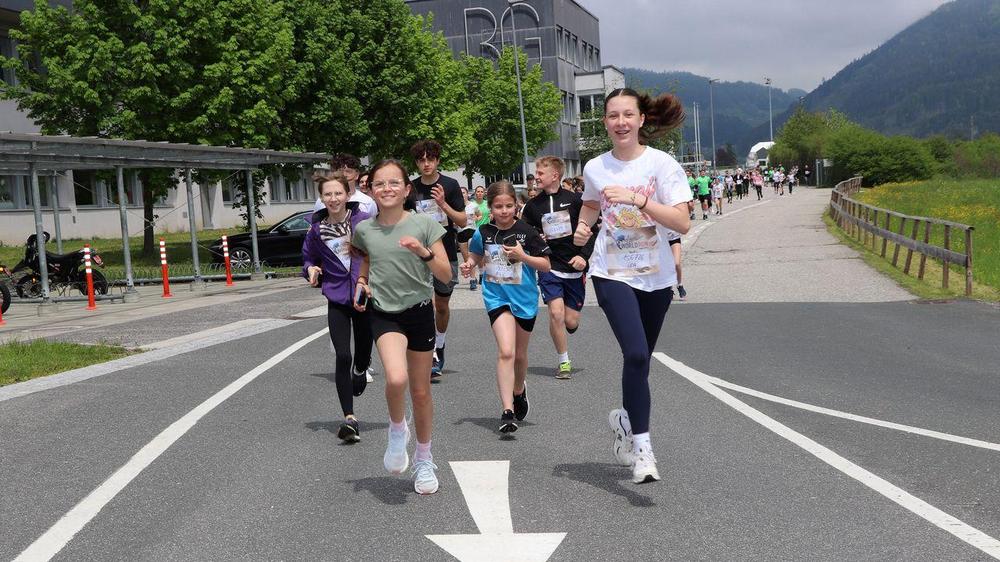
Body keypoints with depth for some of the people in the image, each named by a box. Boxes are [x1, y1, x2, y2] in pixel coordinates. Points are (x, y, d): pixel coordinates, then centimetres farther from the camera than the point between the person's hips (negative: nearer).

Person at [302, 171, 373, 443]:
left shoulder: (364, 221, -8)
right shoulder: (316, 229, 1)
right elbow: (308, 257, 16)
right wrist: (311, 269, -6)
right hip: (337, 300, 1)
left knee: (363, 353, 13)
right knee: (343, 357, -11)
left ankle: (361, 371, 52)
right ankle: (350, 418, -7)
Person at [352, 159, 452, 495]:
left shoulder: (424, 224, -7)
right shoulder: (365, 230, 1)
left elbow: (446, 276, -8)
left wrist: (424, 252, -24)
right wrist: (361, 286, 1)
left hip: (419, 312, 0)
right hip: (384, 315, 0)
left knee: (420, 392, 9)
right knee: (396, 379, -27)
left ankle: (423, 460, 30)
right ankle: (397, 430, 4)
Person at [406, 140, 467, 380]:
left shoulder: (450, 185, -4)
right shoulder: (411, 187, 2)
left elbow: (462, 221, -6)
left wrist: (443, 204, -20)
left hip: (447, 253, 0)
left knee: (442, 304, 13)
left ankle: (439, 346, 33)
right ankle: (431, 352, -13)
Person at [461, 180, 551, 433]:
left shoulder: (526, 232, -8)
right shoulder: (483, 233, -3)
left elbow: (546, 265, -4)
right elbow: (476, 256, 17)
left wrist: (522, 256, -18)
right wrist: (469, 265, -4)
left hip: (524, 298, 1)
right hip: (497, 297, -1)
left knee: (519, 354, 16)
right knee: (505, 351, -19)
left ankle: (519, 390, 47)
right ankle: (507, 411, -20)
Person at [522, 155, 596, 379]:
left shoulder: (574, 200, -4)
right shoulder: (533, 206, 2)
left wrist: (584, 255, -10)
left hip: (574, 269, 0)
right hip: (549, 268, 0)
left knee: (571, 322, 1)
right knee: (556, 312, -18)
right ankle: (564, 361, 0)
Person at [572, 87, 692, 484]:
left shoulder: (662, 164, -8)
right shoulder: (595, 168, 2)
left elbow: (682, 223, -17)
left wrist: (637, 199, -26)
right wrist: (582, 227, 6)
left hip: (656, 277, 1)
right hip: (612, 274, 0)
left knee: (639, 361, 12)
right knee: (636, 355, -20)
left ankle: (625, 418, 42)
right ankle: (641, 448, -13)